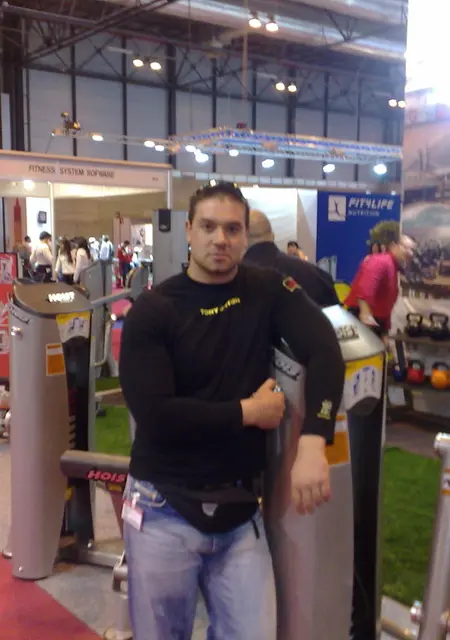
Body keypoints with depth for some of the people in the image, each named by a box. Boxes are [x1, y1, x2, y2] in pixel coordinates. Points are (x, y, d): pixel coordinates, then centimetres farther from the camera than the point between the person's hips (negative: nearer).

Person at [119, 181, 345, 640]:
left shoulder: (268, 291, 0)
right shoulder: (153, 310, -8)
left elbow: (324, 351, -14)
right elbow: (154, 415, -17)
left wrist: (312, 443, -28)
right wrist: (249, 411, -11)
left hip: (239, 509, 2)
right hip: (164, 511, -1)